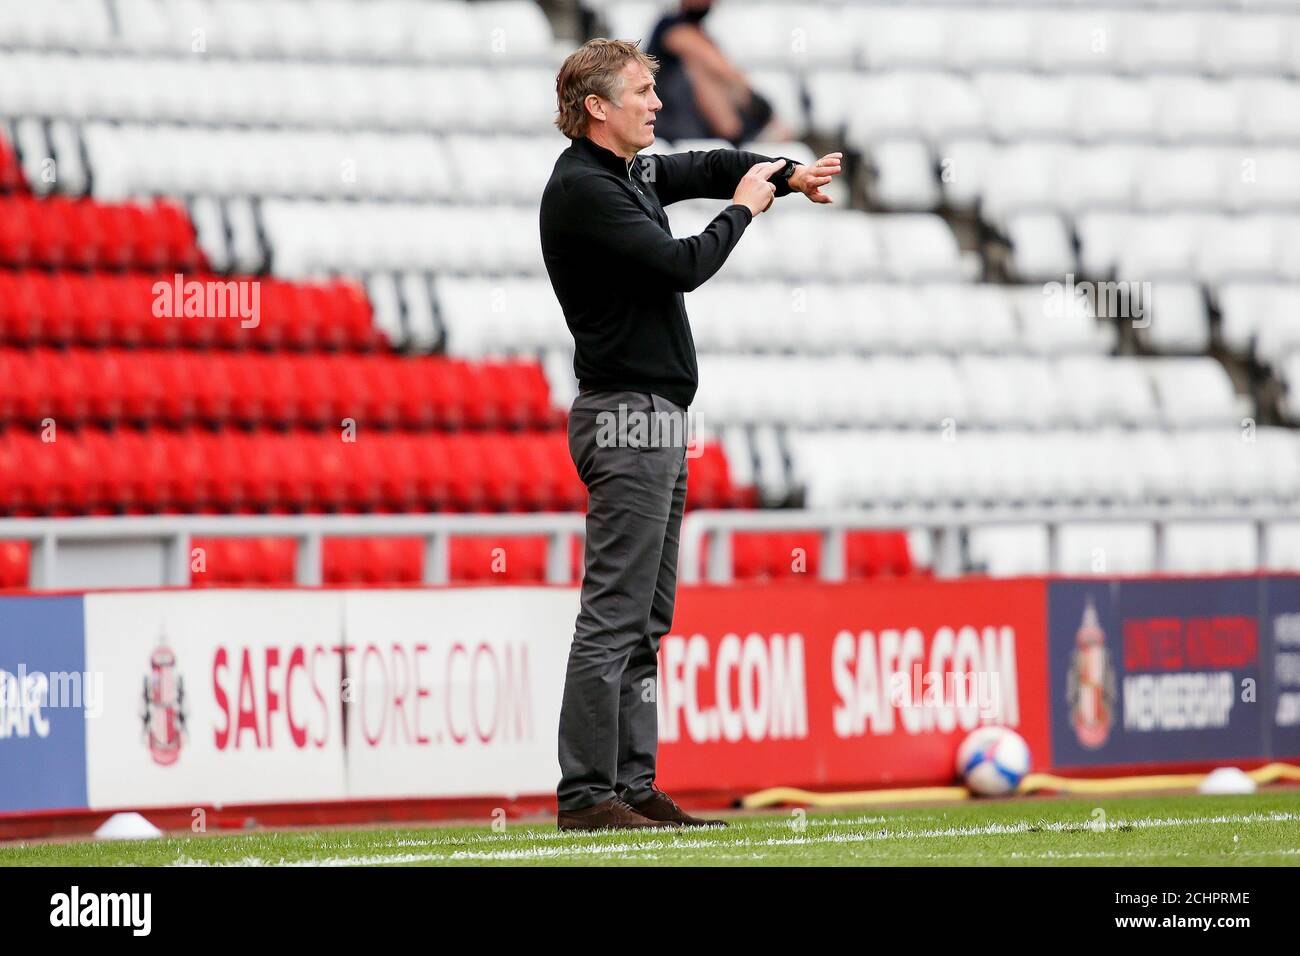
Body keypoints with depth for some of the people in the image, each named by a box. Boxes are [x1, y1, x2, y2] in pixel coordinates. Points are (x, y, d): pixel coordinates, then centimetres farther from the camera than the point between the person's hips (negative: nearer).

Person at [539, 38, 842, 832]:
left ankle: (634, 786, 12)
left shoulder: (633, 174, 15)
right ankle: (586, 795, -13)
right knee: (614, 617, -12)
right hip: (626, 419, -11)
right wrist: (743, 209, -4)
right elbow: (682, 265, -19)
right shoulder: (582, 189, -14)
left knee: (648, 620, 10)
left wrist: (787, 174, 11)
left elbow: (710, 167, 28)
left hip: (659, 421, 11)